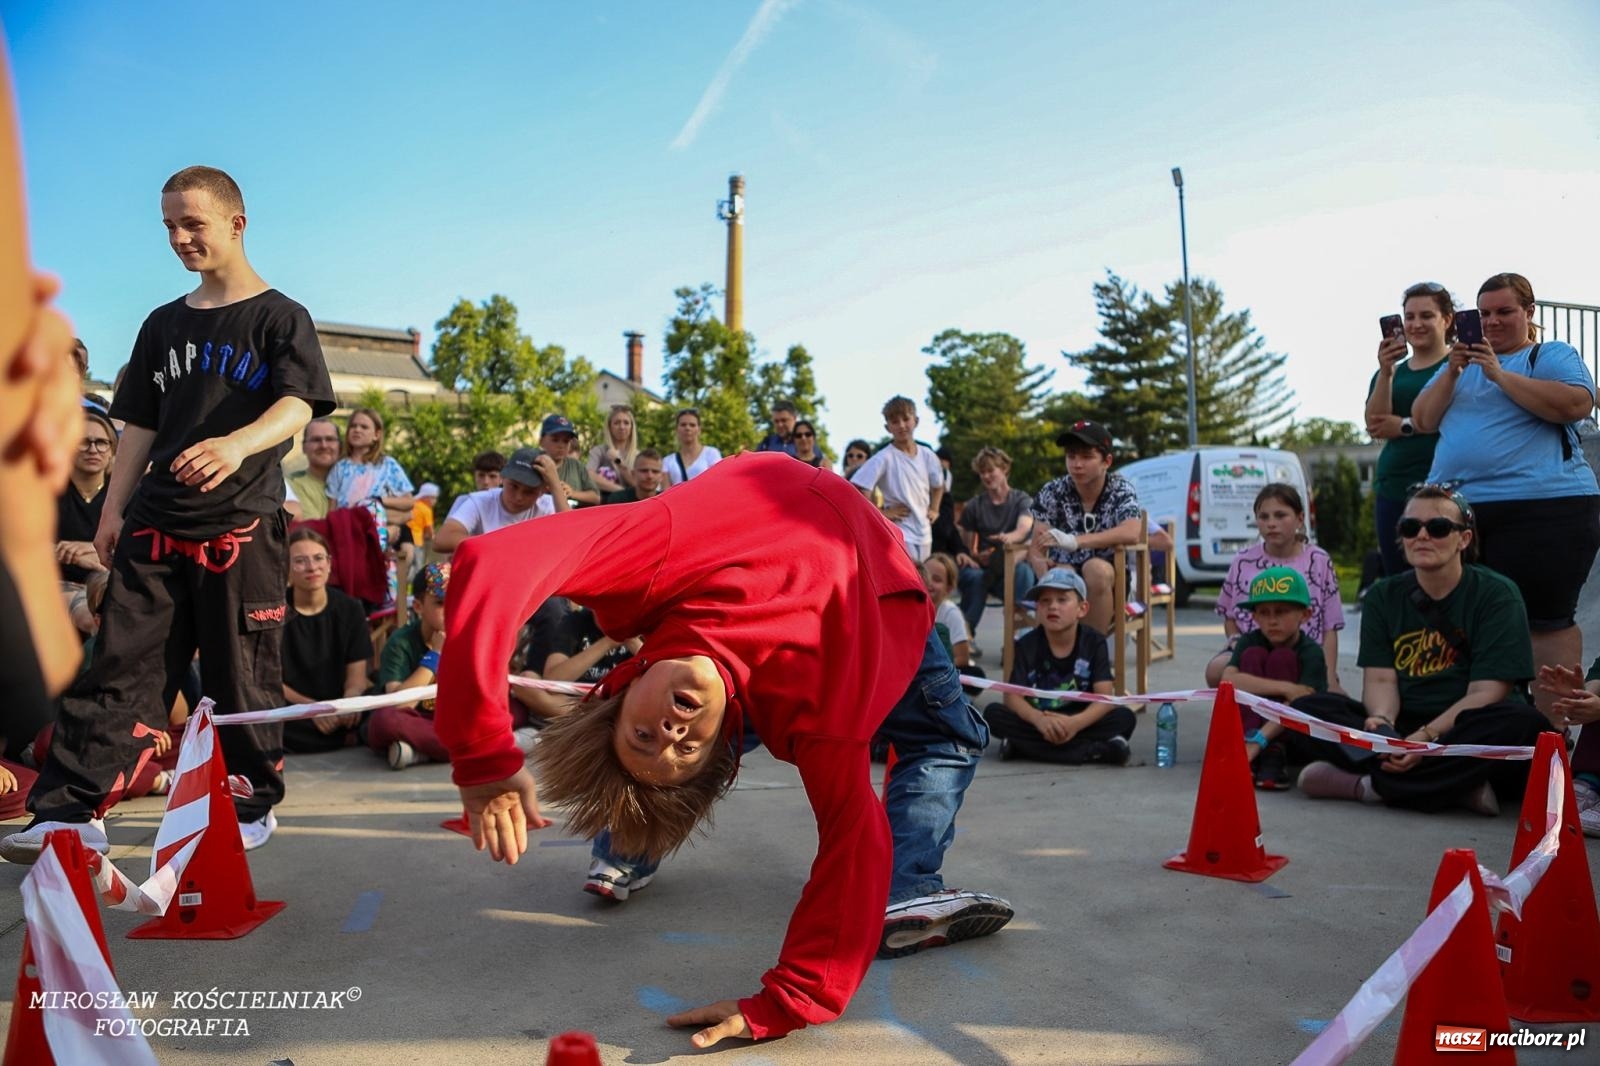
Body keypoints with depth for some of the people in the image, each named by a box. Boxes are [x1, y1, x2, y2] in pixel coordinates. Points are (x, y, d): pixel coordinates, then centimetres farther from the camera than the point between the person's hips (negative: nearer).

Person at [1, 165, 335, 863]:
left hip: (241, 523, -5)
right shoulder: (164, 325, 17)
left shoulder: (279, 317, 1)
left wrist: (237, 444, -34)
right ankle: (69, 812, 2)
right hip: (156, 523, 5)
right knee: (120, 664, 0)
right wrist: (114, 508, 11)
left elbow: (297, 407, -14)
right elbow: (140, 425, 19)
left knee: (242, 674, 2)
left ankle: (252, 806, 16)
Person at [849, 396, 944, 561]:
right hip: (899, 535, -6)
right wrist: (880, 512, -17)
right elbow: (856, 487, -21)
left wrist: (934, 509, 13)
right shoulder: (884, 458, -13)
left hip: (925, 534, 7)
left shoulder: (927, 455, 5)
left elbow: (938, 485, 25)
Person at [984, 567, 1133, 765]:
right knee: (994, 714, -26)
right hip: (1038, 721, 1)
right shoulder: (1026, 644, -5)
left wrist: (1076, 723, -35)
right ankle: (1093, 751, -32)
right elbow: (1013, 695, -14)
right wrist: (1039, 720, -35)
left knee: (1124, 717, -23)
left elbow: (1104, 697, -15)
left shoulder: (1094, 642, -6)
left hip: (1079, 721, -1)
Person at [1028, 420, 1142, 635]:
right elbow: (1036, 547, -7)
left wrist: (1074, 541, -34)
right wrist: (1040, 564, -32)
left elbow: (1131, 534, -24)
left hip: (1109, 580, 0)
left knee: (1095, 568, -33)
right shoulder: (1053, 492, -2)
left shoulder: (1121, 489, -5)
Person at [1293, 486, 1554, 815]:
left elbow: (1486, 692, -12)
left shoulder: (1496, 594, -4)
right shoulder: (1383, 596, 7)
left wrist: (1427, 735, -27)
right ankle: (1460, 785, -29)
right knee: (1305, 710, -20)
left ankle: (1364, 784, -32)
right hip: (1402, 726, 3)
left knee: (1525, 723, -35)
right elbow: (1379, 679, -1)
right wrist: (1382, 720, -24)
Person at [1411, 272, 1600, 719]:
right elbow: (1423, 421, 12)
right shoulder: (1463, 361, 22)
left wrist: (1499, 374, -13)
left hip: (1542, 509, -5)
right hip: (1457, 512, 6)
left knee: (1545, 621, -5)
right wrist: (1452, 373, -2)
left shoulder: (1553, 355, 6)